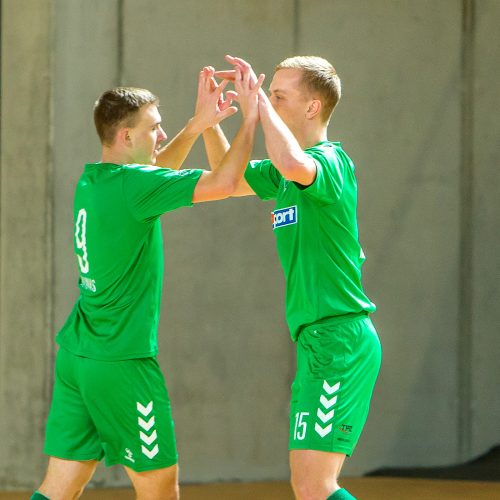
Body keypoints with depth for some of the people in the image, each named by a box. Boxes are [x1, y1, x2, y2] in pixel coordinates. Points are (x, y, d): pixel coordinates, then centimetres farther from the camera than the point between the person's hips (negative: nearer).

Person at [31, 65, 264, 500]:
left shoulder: (92, 181, 9)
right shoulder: (132, 185, -15)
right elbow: (223, 183, -20)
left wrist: (196, 126, 21)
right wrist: (251, 117, -8)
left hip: (75, 355, 8)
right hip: (121, 361, -8)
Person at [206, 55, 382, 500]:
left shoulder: (331, 161, -13)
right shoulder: (287, 172, 15)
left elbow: (293, 165, -36)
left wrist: (258, 101, -24)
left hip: (339, 338, -10)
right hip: (317, 342, 10)